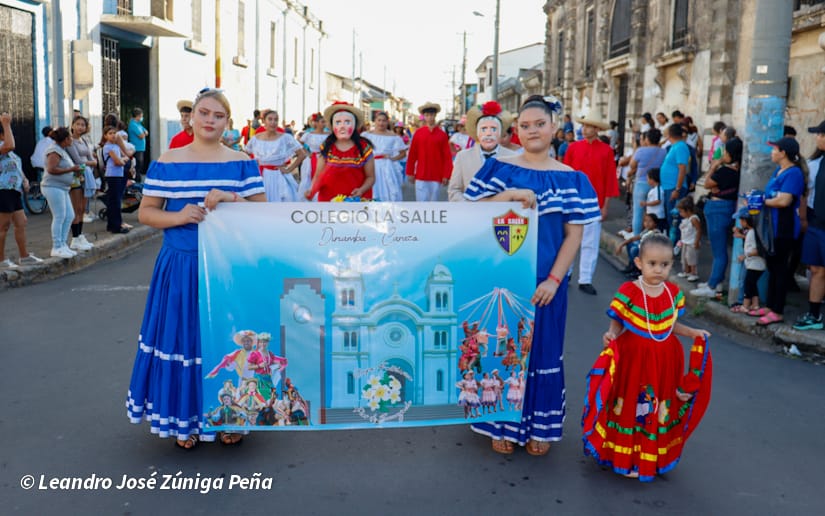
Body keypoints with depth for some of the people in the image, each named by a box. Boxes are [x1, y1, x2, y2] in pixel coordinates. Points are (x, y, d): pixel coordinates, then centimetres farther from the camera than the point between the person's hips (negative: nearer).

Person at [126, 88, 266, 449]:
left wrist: (231, 199, -17)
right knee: (184, 338, 5)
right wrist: (178, 217, -15)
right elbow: (145, 212, 4)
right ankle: (185, 420, 21)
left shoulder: (241, 163, 4)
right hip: (182, 265, 0)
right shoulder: (167, 162, 4)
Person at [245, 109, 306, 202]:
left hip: (279, 178, -3)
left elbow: (302, 154, -7)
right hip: (260, 178, 3)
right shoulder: (255, 139, 3)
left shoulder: (286, 138, -6)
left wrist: (289, 169, -9)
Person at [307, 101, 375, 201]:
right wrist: (312, 190, -13)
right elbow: (318, 175, 7)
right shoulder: (326, 148, 2)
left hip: (357, 200, -1)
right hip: (329, 200, 1)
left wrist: (361, 190, -17)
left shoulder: (364, 148, -3)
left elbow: (370, 177, 3)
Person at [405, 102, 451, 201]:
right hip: (421, 175, 0)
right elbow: (412, 155, 5)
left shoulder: (442, 134, 2)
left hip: (436, 176, 1)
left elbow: (447, 156, 1)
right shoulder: (418, 133, 2)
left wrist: (446, 175, -4)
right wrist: (410, 173, 3)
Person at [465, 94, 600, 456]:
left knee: (543, 349, 9)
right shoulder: (499, 169, 1)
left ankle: (539, 426, 25)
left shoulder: (570, 179, 1)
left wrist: (553, 280, -10)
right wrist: (508, 195, -19)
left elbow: (574, 235, -1)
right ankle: (503, 423, 23)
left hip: (545, 281, 1)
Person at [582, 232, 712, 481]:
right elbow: (617, 324, -8)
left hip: (664, 360, 4)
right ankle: (626, 458, 22)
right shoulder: (628, 292, -14)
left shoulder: (674, 293, -1)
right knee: (630, 408, 7)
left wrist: (692, 332, -3)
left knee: (658, 411, 14)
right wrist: (611, 335, -28)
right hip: (632, 357, -4)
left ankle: (650, 459, 31)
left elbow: (670, 324, 10)